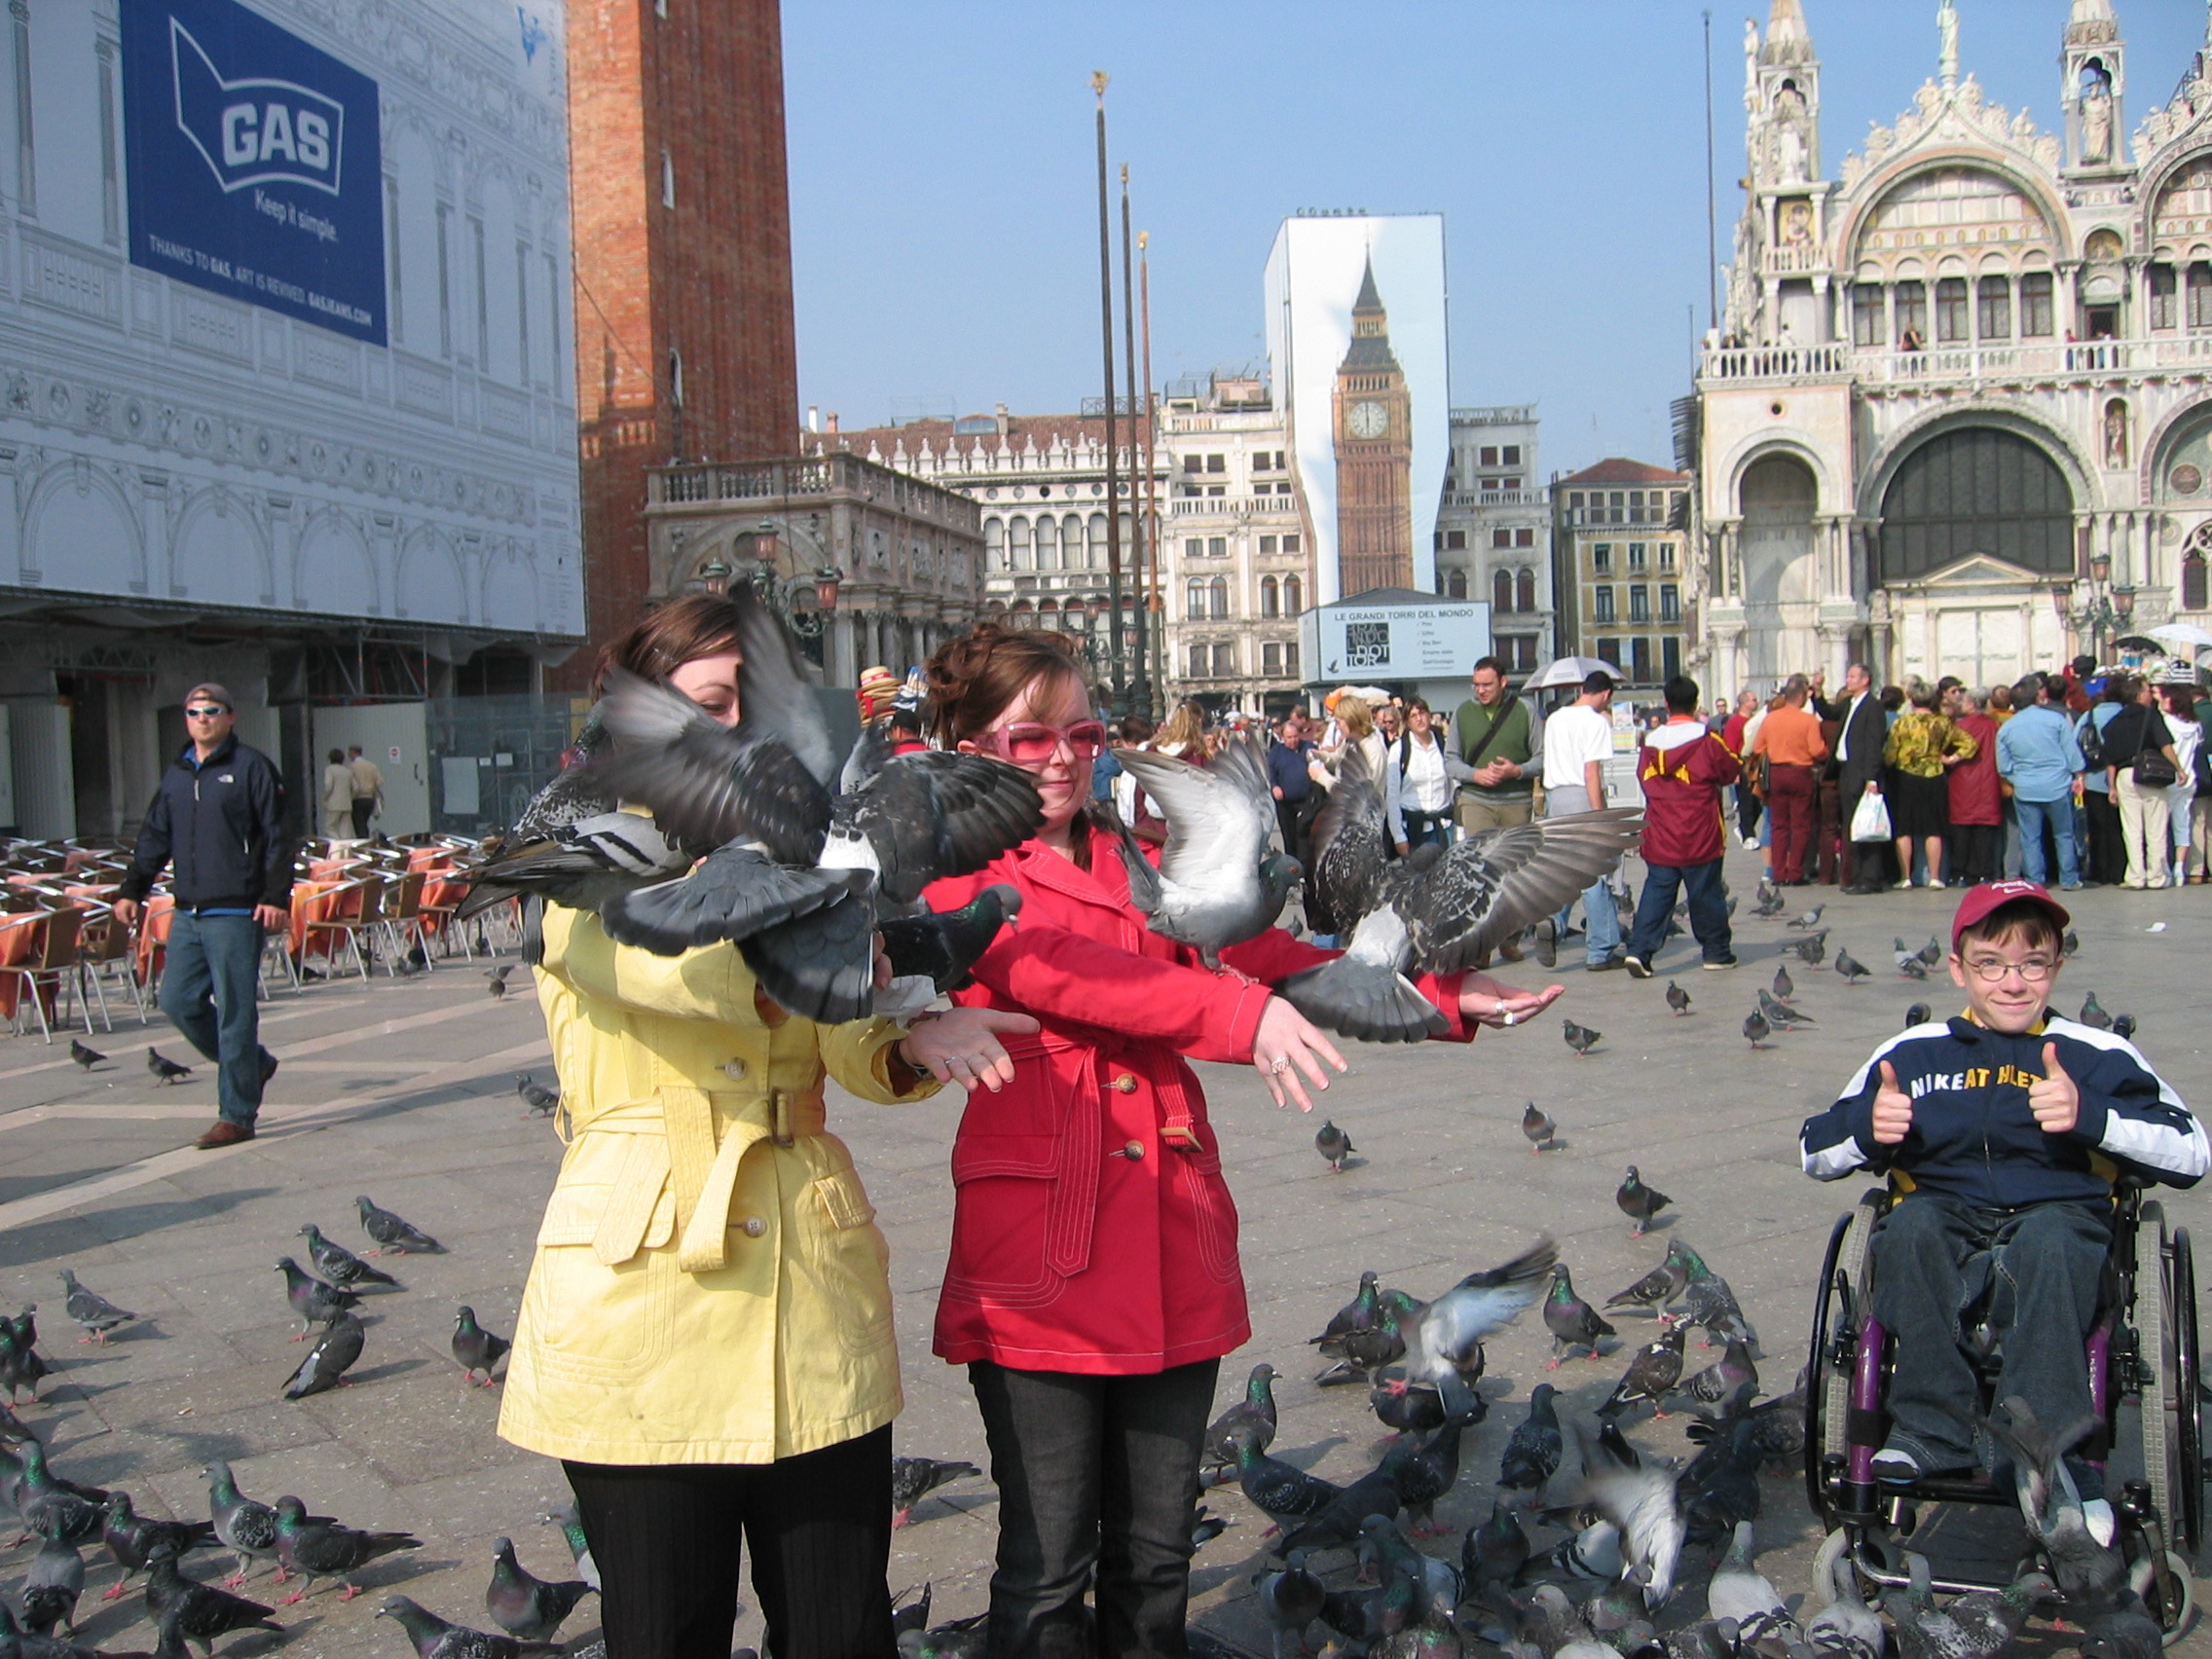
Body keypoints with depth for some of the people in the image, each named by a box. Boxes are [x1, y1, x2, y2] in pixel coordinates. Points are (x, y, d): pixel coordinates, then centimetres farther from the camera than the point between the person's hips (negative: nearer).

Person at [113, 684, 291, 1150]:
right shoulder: (176, 775, 16)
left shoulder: (251, 767, -4)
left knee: (235, 1013, -3)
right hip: (187, 914, 7)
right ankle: (252, 1064, 26)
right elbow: (155, 838, 21)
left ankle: (237, 1115, 5)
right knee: (178, 1001, 7)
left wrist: (276, 897, -15)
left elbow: (277, 839, -7)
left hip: (236, 914, -7)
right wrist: (131, 889, 12)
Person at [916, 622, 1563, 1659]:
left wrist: (1441, 996, -6)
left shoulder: (1140, 865, 17)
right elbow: (1066, 974, -19)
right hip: (1042, 1256, -5)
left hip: (1174, 1249, 5)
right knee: (1048, 1569, 1)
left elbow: (1281, 960, 7)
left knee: (1155, 1554, 13)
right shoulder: (959, 878, 0)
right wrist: (1242, 1013, -33)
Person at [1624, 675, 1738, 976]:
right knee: (1706, 895, 8)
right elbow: (1731, 772, 3)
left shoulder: (1650, 742, 1)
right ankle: (1717, 953, 18)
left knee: (1656, 892, 4)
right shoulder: (1707, 740, -10)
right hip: (1700, 837, -3)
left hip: (1659, 838, 3)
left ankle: (1639, 950, -8)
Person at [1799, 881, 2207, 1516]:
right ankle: (1931, 1432, -34)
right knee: (1914, 1219, -33)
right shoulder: (1913, 1053, 13)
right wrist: (1868, 1128, -9)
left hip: (2061, 1224, -1)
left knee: (2048, 1235, -36)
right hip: (1944, 1235, 1)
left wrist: (2091, 1115, -17)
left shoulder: (2098, 1056, 10)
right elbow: (1816, 1153, 14)